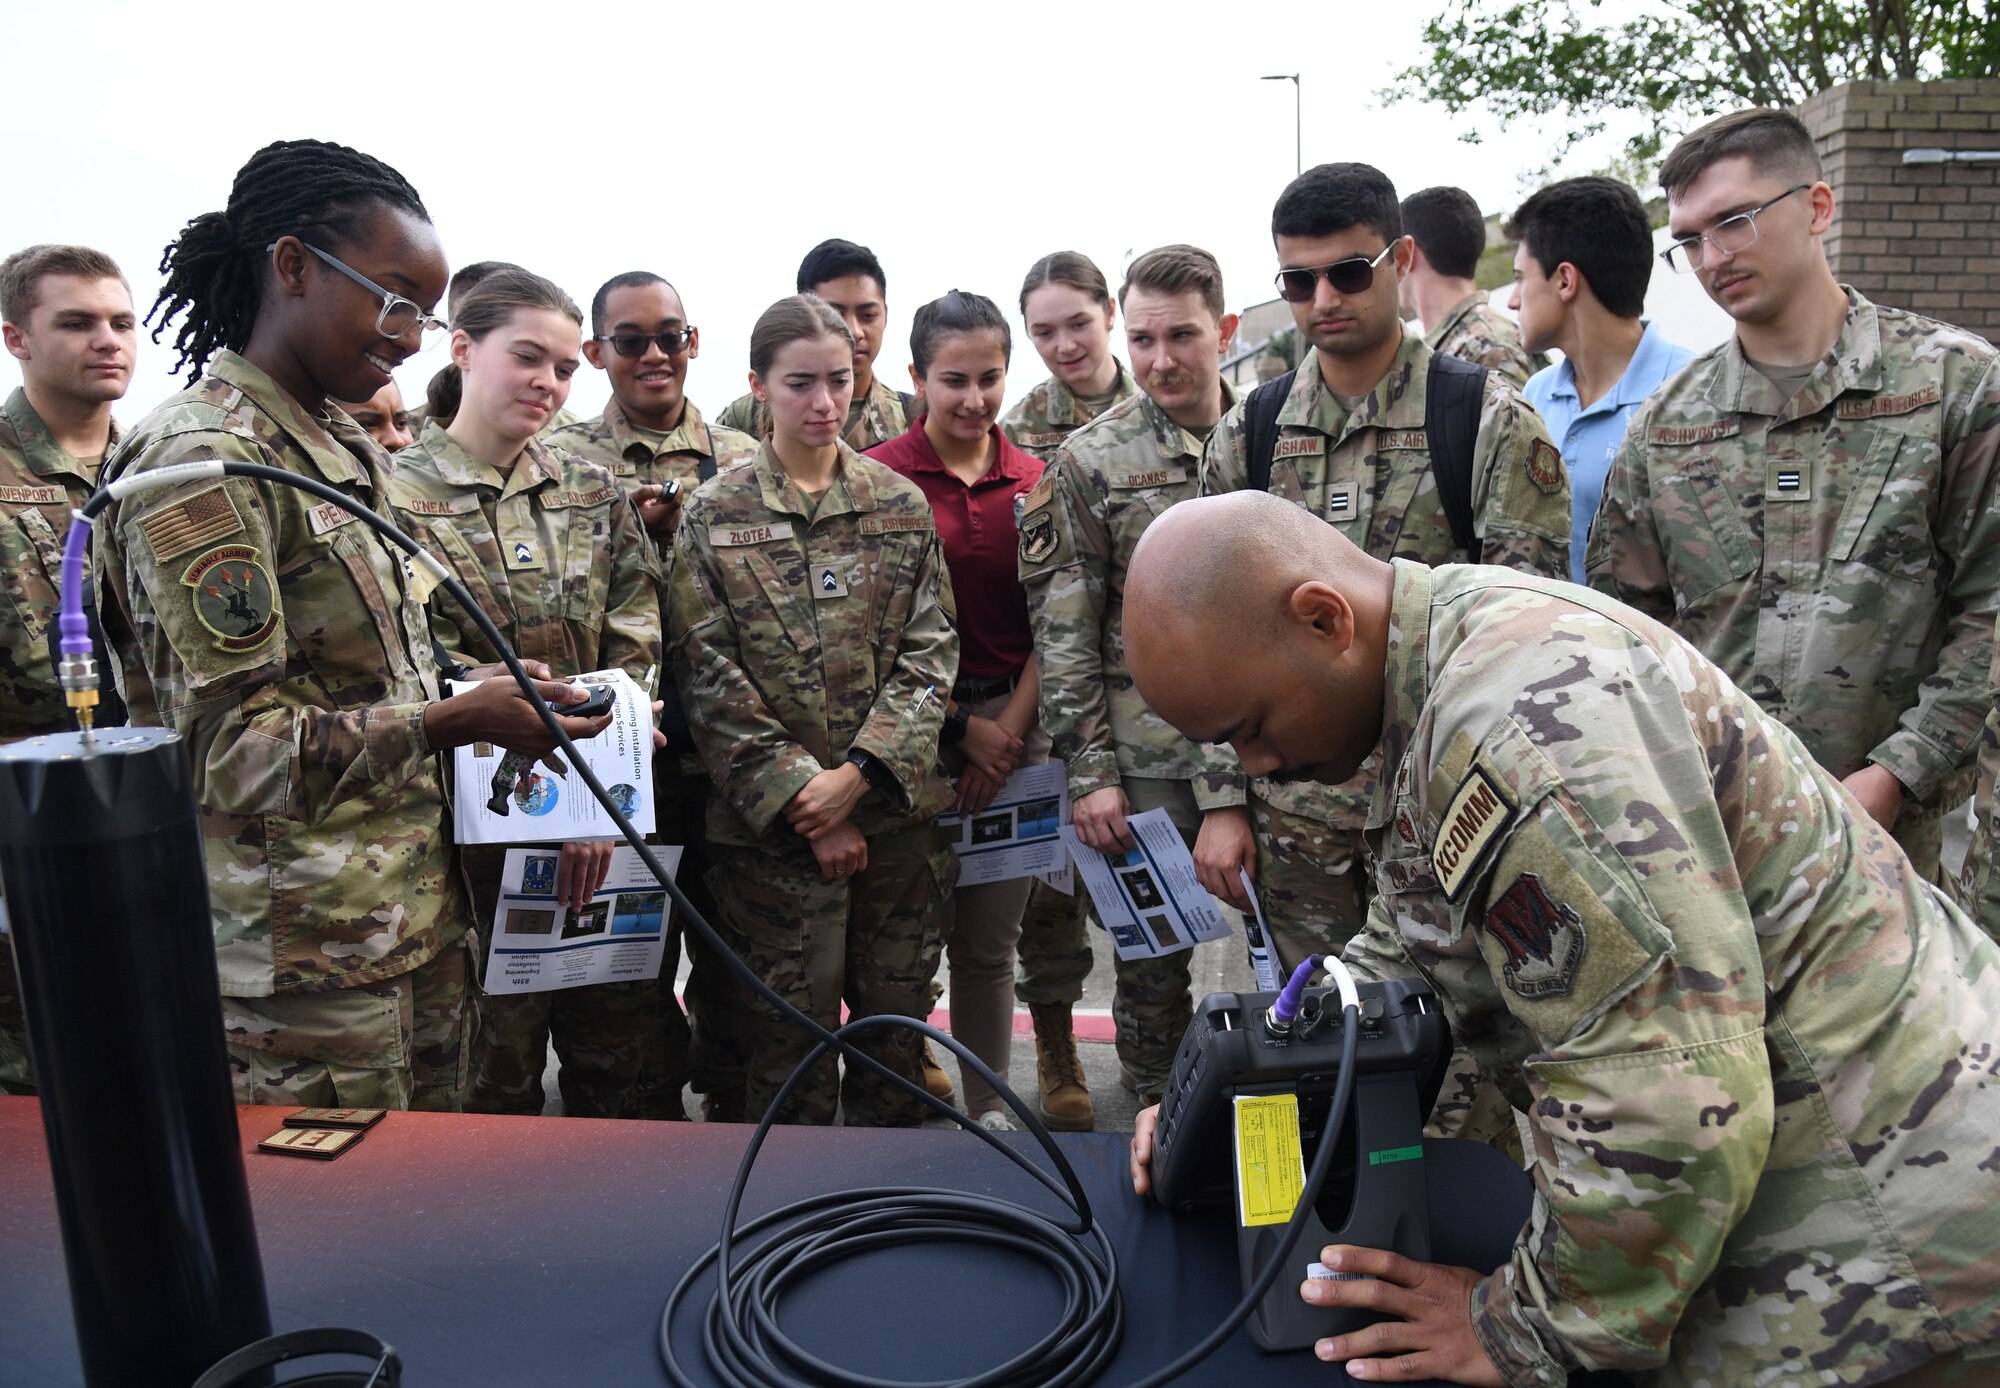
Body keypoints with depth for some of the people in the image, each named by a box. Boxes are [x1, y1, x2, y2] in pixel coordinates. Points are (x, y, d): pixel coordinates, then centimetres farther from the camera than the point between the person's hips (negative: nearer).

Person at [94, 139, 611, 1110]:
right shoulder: (201, 461, -15)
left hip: (414, 920, 8)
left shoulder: (348, 453, 13)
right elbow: (235, 750, -19)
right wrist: (457, 720, -24)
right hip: (301, 962, -8)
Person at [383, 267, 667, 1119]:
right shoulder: (397, 497, -3)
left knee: (627, 1062, 11)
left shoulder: (595, 494, 10)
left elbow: (638, 654, 3)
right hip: (476, 825, -3)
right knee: (493, 1078, 10)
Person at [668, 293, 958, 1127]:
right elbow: (709, 677, -5)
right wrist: (799, 797, -11)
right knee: (791, 1032, 4)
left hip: (899, 810, 2)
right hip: (773, 827, -2)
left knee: (896, 1021, 12)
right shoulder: (713, 515, 1)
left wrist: (856, 774, -11)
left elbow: (931, 652, 1)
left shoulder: (901, 505, 6)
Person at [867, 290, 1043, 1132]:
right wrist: (961, 727, -7)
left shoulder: (1034, 482, 7)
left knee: (990, 937, 11)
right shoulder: (880, 476, -3)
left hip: (1014, 726, 3)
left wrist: (1010, 731, -3)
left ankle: (988, 1107, 26)